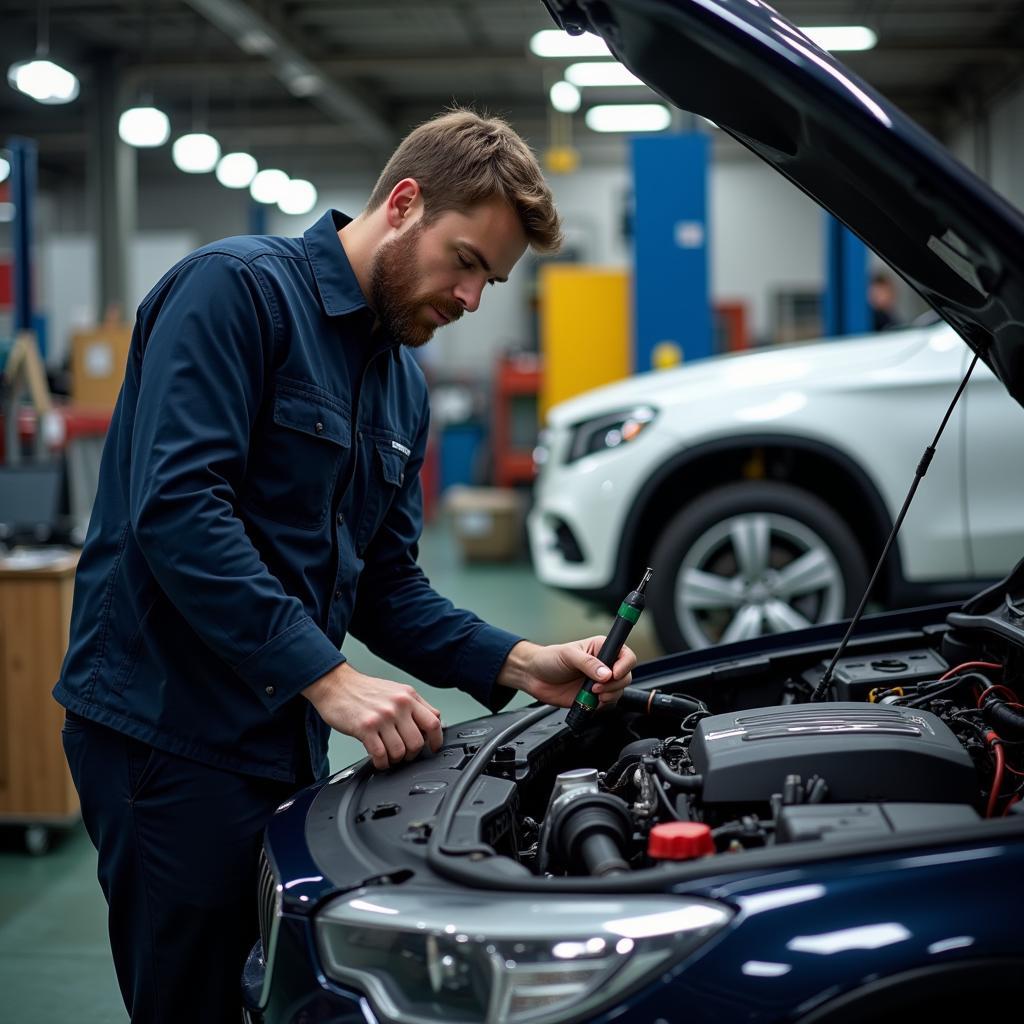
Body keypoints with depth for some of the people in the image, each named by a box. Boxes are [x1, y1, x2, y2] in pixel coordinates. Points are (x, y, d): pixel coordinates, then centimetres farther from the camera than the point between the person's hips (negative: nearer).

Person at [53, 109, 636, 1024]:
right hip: (169, 723, -8)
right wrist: (326, 675, -25)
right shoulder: (238, 289, -11)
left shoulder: (404, 384, 16)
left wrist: (515, 665, 0)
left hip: (281, 736, 8)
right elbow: (177, 507, -23)